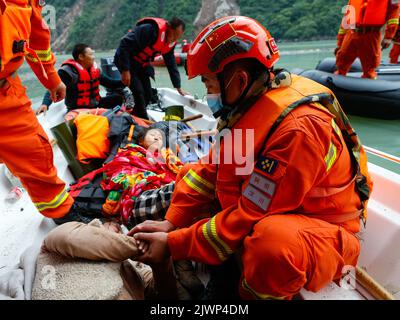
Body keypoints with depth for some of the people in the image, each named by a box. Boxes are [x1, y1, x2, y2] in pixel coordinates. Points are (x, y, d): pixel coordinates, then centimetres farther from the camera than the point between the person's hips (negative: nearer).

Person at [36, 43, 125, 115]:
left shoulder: (94, 69, 6)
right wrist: (45, 104, -39)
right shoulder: (68, 71, -16)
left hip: (95, 105, 7)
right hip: (79, 110, -7)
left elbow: (109, 83, 15)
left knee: (117, 98, -4)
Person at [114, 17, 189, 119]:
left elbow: (172, 64, 8)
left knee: (148, 94, 3)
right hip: (127, 60, -8)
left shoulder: (170, 43, -2)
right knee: (139, 92, -18)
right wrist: (125, 70, -30)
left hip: (141, 64, 8)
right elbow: (125, 43, -29)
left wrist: (178, 87, 7)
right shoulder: (150, 29, -28)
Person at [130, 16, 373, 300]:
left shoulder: (299, 127, -31)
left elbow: (251, 215, -28)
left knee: (273, 241, -42)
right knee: (189, 173, 6)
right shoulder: (248, 103, -5)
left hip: (319, 230, -7)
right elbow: (213, 169, -1)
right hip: (263, 214, 8)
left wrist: (173, 244, -21)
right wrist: (171, 222, -8)